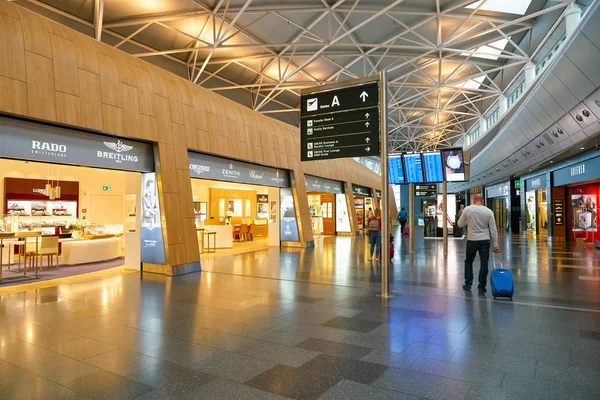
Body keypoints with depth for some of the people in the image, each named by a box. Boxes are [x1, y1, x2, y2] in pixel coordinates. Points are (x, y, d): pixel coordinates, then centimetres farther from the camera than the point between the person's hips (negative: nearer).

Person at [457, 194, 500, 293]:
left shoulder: (467, 209, -6)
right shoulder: (489, 211, -3)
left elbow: (460, 224, 1)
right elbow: (493, 230, -2)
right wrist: (495, 244, 2)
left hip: (472, 240, 0)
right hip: (485, 240, 1)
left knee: (468, 261, 17)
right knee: (484, 263, 8)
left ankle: (468, 284, 18)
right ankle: (482, 287, 10)